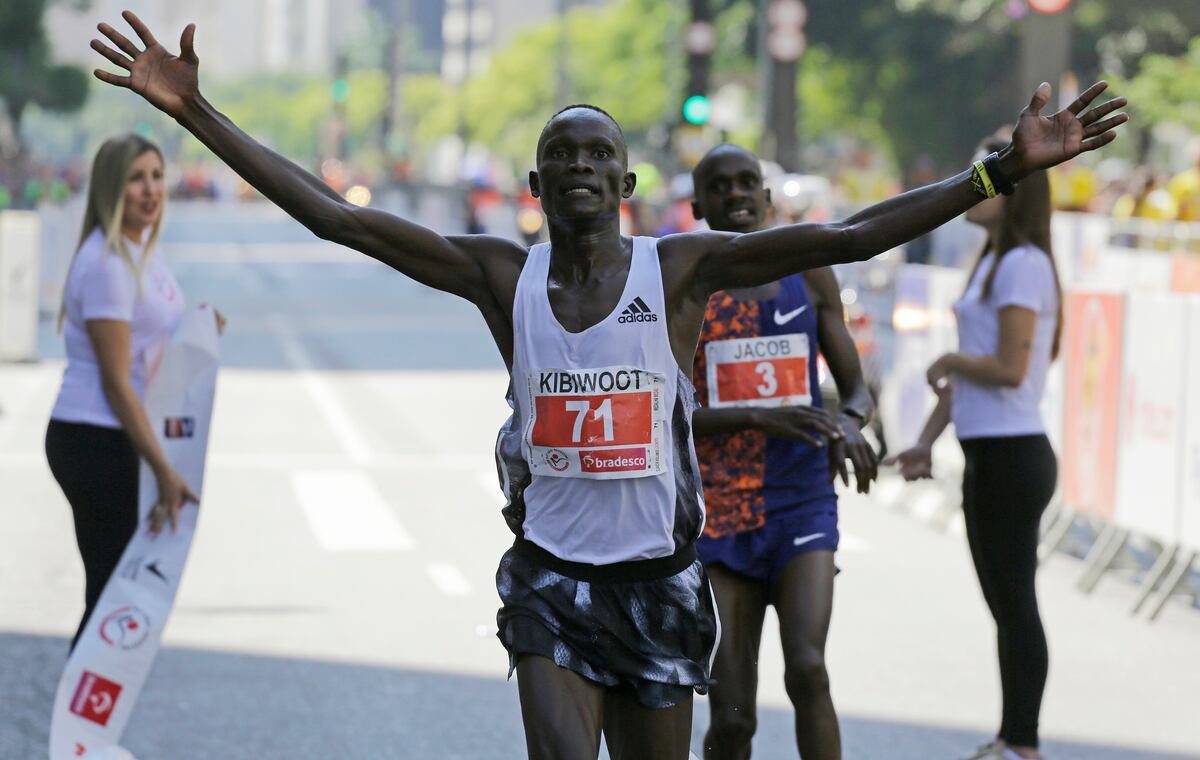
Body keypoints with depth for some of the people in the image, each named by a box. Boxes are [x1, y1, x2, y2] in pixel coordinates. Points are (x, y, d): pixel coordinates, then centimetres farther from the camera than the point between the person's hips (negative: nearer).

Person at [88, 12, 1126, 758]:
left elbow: (849, 237, -11)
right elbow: (333, 216, -6)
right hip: (552, 576, 0)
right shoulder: (502, 277, -2)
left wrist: (1004, 169, -19)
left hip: (659, 578, 0)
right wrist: (195, 113, -11)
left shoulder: (682, 270, -5)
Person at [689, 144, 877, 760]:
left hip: (803, 504, 1)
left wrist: (849, 423, -12)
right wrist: (759, 416, -24)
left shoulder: (810, 276, 7)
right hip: (717, 516, -1)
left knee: (807, 668, -22)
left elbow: (857, 387, 12)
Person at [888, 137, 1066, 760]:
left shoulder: (1023, 265, -14)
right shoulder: (992, 263, 15)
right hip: (990, 454, 10)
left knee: (1015, 600, -4)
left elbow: (1009, 369, -22)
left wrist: (949, 362, -5)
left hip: (1011, 454, -10)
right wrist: (927, 441, 16)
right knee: (1004, 602, 15)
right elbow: (967, 369, 19)